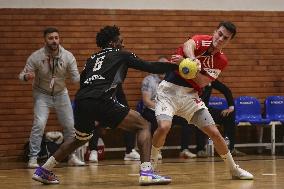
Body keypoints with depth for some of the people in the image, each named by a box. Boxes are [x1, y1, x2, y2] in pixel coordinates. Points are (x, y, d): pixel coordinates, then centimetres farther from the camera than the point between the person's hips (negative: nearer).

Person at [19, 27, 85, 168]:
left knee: (70, 125, 3)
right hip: (42, 94, -3)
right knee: (39, 124, -19)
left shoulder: (67, 56, -15)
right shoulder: (36, 57, -19)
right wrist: (26, 76, -39)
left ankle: (72, 156, 21)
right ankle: (33, 158, -10)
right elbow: (22, 75, -15)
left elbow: (76, 77, -13)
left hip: (61, 93, 3)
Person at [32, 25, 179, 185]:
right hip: (101, 101, -7)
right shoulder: (122, 55, 15)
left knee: (81, 138, 33)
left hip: (81, 101, 7)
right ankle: (146, 172, -16)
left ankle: (43, 171, 34)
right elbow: (149, 67, 10)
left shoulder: (93, 58, 29)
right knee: (143, 125, 2)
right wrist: (176, 65, 16)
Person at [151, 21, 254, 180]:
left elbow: (202, 82, -12)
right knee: (164, 126, -26)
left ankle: (234, 170, 21)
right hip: (170, 89, -4)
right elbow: (188, 46, -34)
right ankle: (150, 167, -5)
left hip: (190, 95, 4)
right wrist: (192, 59, -56)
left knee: (214, 132, 1)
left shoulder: (222, 61, 0)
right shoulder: (202, 40, -9)